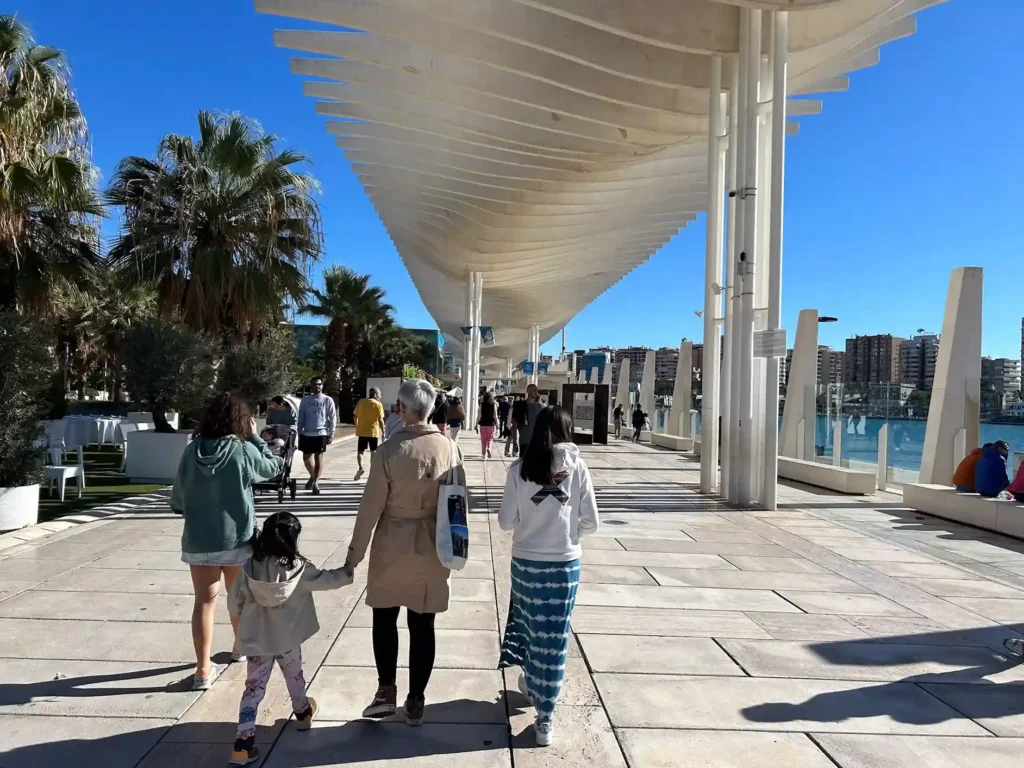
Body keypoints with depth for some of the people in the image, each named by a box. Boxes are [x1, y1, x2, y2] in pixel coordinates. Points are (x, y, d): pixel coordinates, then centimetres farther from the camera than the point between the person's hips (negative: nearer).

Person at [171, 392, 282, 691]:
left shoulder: (191, 451, -6)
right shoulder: (243, 451, -14)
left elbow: (177, 500, 1)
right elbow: (274, 466, 5)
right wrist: (255, 437, 10)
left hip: (197, 540, 1)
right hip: (236, 539, -1)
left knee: (204, 602, 6)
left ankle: (203, 669, 4)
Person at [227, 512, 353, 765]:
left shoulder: (250, 566, -11)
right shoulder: (298, 568, -17)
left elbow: (234, 601, -2)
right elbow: (325, 580, -3)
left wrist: (241, 618, 19)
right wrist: (347, 572, 14)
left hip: (255, 638, 1)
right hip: (287, 638, -1)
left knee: (254, 687, 6)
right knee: (294, 675, 24)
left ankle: (243, 742, -2)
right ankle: (302, 713, 46)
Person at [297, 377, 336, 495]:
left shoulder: (328, 400, 1)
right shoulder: (305, 400, 6)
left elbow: (333, 418, 0)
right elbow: (301, 417, 9)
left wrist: (331, 433, -6)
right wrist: (299, 433, 4)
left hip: (321, 433, -2)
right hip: (307, 433, 2)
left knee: (319, 457, 3)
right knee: (306, 458, 4)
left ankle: (316, 482, 12)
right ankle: (313, 477, 28)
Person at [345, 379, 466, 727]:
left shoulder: (389, 450, -15)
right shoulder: (450, 449, -7)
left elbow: (371, 507, -11)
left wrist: (355, 552, -1)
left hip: (393, 547, -2)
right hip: (433, 548, 2)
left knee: (385, 619, 19)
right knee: (422, 626, 12)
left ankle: (386, 691, 19)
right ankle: (415, 702, 22)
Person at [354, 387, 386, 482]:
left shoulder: (361, 402, 4)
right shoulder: (378, 404, -6)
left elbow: (356, 416, 6)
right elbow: (380, 420, -11)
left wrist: (357, 427, 19)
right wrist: (383, 433, -6)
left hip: (361, 431, 2)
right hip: (373, 431, -2)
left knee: (360, 451, 11)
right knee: (373, 452, 8)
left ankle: (360, 468, -10)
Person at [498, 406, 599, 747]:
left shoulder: (520, 468, -7)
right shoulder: (577, 467, -6)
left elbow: (506, 521, -6)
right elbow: (591, 522, -4)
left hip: (526, 560, 1)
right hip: (565, 562, 0)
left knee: (529, 623, 23)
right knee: (554, 636, 7)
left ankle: (532, 682, 44)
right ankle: (544, 718, 14)